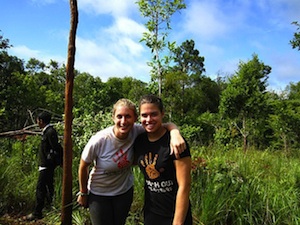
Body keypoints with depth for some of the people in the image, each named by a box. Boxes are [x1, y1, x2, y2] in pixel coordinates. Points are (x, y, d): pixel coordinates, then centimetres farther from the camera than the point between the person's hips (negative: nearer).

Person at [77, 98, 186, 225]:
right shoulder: (98, 141, -29)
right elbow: (83, 167, -13)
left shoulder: (136, 131, -23)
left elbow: (166, 125, -19)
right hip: (99, 194, -3)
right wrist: (83, 193, 0)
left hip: (125, 191, 3)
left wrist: (175, 133, -43)